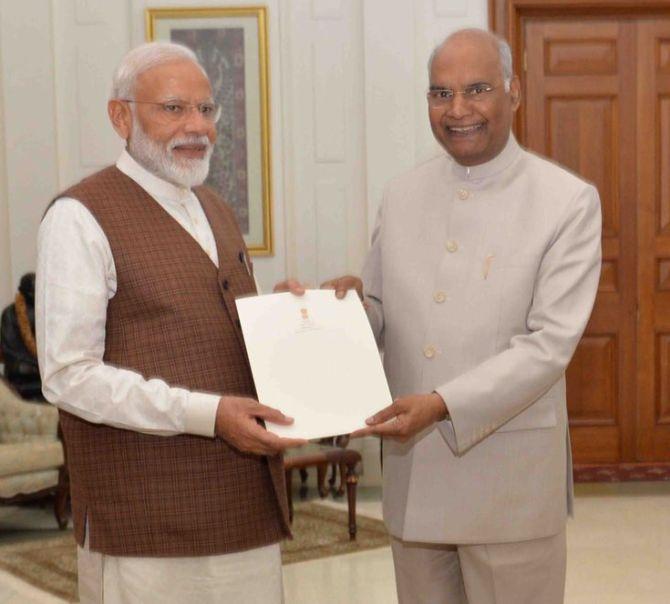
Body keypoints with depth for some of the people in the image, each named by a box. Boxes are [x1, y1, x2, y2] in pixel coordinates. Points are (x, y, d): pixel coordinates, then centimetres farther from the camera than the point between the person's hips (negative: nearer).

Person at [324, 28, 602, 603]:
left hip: (510, 480, -4)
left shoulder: (569, 201, -7)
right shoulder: (401, 196, 8)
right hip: (413, 471, 4)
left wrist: (442, 404, -24)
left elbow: (549, 344, -14)